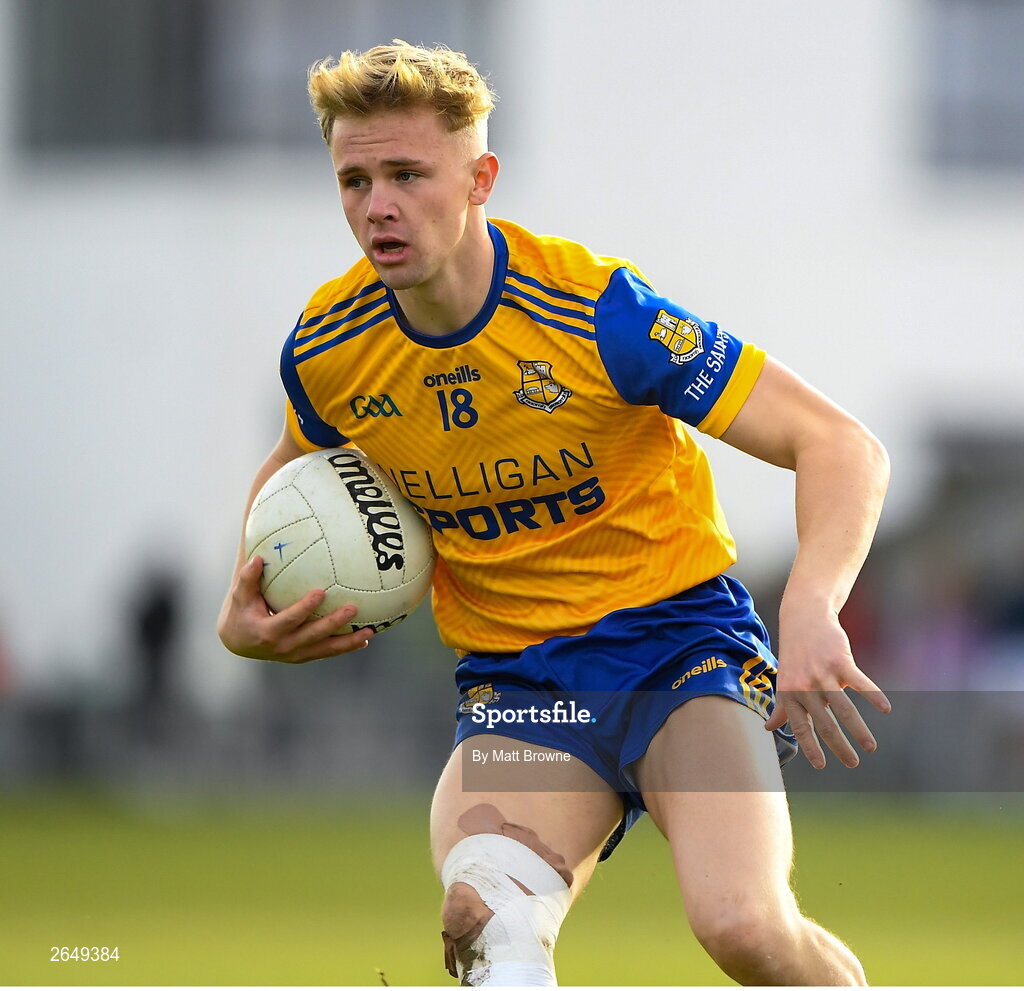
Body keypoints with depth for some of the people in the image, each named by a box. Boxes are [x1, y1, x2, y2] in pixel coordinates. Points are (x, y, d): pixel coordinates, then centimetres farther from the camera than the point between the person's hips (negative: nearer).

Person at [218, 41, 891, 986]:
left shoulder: (599, 309, -16)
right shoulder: (327, 350, -2)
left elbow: (842, 446, -16)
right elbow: (291, 472, 24)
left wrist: (810, 611, -33)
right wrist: (249, 616, 4)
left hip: (677, 635, -2)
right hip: (512, 684, 3)